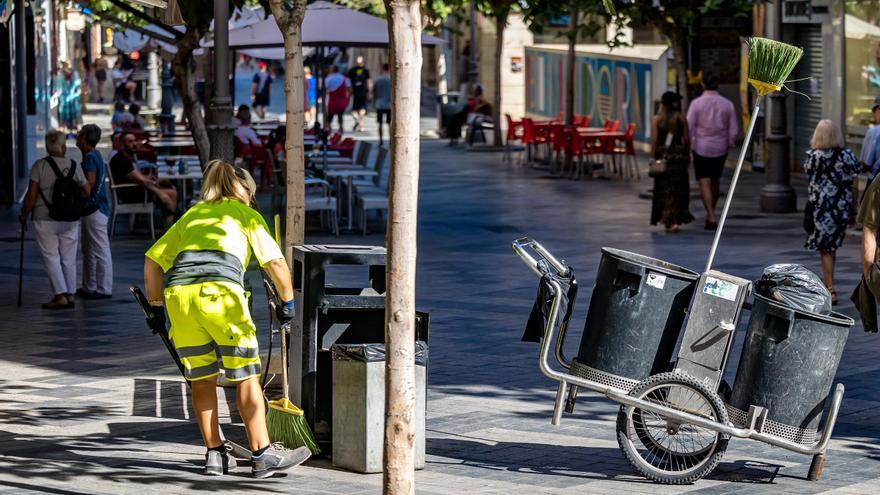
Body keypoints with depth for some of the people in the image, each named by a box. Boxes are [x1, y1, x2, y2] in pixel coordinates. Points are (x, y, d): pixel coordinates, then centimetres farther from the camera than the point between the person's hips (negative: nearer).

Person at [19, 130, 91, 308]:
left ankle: (60, 296, -5)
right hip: (70, 220, 3)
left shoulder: (40, 166, -9)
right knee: (69, 259, 12)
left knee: (51, 257, 2)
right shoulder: (74, 166, -1)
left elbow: (31, 194, -12)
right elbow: (86, 192, 5)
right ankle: (70, 295, 15)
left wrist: (24, 215, 0)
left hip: (45, 220, -3)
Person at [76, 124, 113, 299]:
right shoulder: (94, 155, 15)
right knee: (89, 251, 17)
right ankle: (89, 287, 24)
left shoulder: (90, 157, -15)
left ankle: (104, 289, -3)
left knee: (100, 251, -6)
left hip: (94, 209, -11)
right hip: (92, 208, 11)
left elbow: (89, 183, -21)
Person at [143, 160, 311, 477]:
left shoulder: (192, 215, 31)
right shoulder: (246, 215, 21)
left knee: (202, 378, 15)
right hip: (220, 291, -4)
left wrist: (156, 306, 32)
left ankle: (215, 454, 19)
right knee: (246, 376, 4)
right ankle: (262, 456, 6)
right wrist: (287, 303, 23)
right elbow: (276, 263, 11)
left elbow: (153, 261, 25)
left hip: (178, 289, 4)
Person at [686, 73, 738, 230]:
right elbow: (734, 130, 1)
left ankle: (711, 217, -16)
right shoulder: (727, 104, -1)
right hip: (720, 148, 3)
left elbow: (689, 127, -8)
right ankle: (710, 214, 30)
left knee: (705, 183, -4)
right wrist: (729, 144, 15)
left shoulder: (696, 103, -8)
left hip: (701, 147, -3)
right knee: (715, 181, 19)